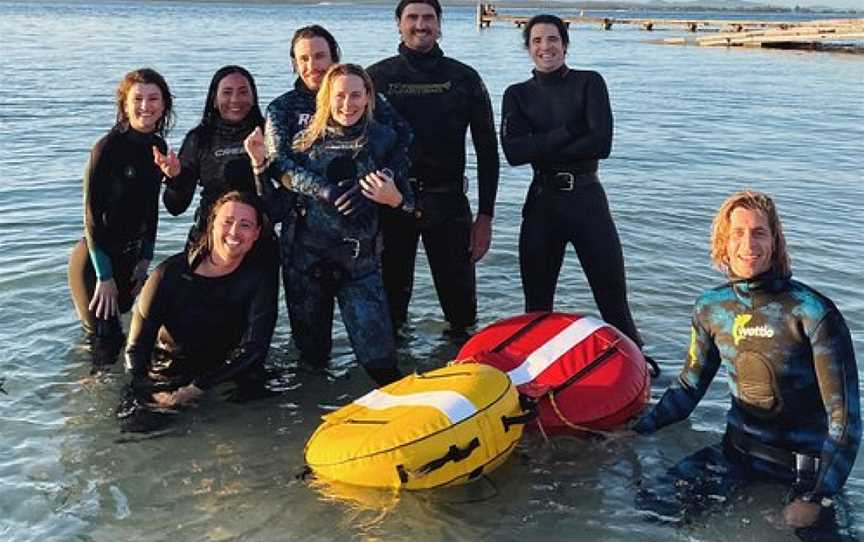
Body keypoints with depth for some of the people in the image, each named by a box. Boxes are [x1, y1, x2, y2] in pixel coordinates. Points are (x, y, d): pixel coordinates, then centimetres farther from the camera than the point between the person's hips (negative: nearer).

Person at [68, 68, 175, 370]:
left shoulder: (157, 146, 2)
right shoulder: (108, 148, -19)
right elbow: (92, 214, -19)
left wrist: (146, 259, 5)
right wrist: (104, 276, -18)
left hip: (129, 255, 7)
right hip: (94, 259, -7)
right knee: (106, 341, -4)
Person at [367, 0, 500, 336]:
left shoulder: (464, 79, 5)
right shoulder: (376, 78, 4)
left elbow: (487, 150, 5)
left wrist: (485, 216, 0)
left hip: (447, 202, 0)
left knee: (460, 298, 2)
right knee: (391, 295, 8)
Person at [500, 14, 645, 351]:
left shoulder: (589, 82, 3)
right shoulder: (517, 95, 9)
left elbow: (601, 143, -12)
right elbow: (513, 152, -8)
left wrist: (541, 150, -8)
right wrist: (567, 133, -13)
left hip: (587, 197, -2)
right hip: (542, 202, 2)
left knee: (614, 299, -2)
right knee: (536, 303, 10)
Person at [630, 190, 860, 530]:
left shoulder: (813, 313, -17)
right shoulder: (711, 307, -2)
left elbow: (844, 415, -16)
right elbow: (689, 387, 11)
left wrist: (815, 500, -21)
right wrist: (633, 431, 3)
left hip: (804, 467, -4)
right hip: (736, 453, 4)